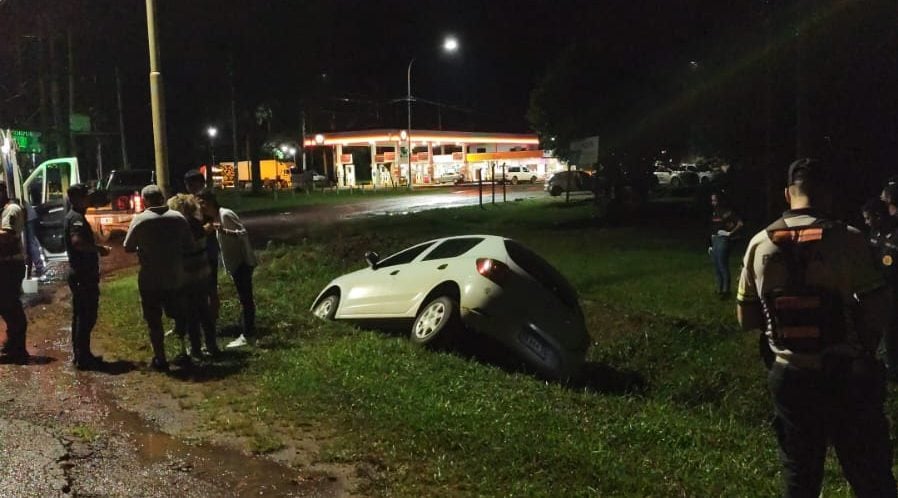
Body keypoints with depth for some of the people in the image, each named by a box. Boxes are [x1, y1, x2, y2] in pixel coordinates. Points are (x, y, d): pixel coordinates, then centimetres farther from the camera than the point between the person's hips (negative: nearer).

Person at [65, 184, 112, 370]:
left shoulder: (73, 216, 17)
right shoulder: (77, 218, -15)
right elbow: (77, 242, -31)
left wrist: (97, 249, 14)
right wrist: (99, 249, -20)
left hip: (79, 272, 11)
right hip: (84, 274, -11)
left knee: (80, 316, 15)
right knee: (87, 316, -7)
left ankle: (79, 354, 22)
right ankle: (83, 358, -4)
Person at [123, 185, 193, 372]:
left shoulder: (140, 220, -11)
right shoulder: (178, 218, -3)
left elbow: (128, 247, -3)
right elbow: (189, 246, 2)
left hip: (150, 279, -3)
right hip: (175, 277, 3)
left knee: (154, 321, 7)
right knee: (177, 315, 20)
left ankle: (160, 359, 11)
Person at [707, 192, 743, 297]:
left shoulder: (728, 212, -10)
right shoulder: (714, 212, 12)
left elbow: (740, 224, -17)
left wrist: (730, 233, -12)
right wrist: (710, 245, 12)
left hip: (722, 240, -8)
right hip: (714, 241, 8)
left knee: (723, 266, -7)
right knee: (716, 267, 12)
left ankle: (726, 291, -2)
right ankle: (719, 289, 21)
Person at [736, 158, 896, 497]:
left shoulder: (759, 244, -3)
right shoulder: (846, 239, -13)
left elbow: (747, 319, 4)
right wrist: (861, 353, 8)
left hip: (788, 375, 3)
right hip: (843, 375, -3)